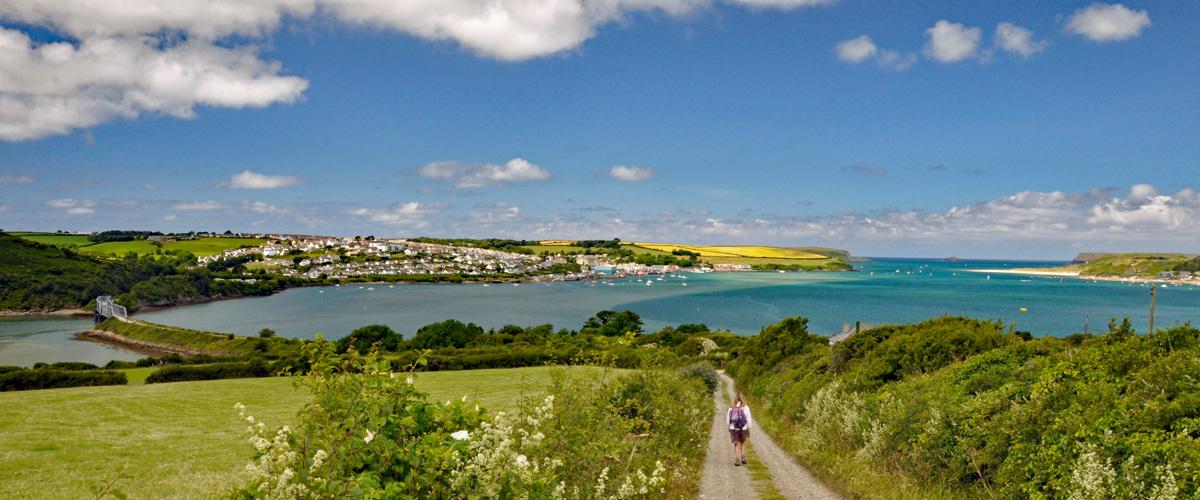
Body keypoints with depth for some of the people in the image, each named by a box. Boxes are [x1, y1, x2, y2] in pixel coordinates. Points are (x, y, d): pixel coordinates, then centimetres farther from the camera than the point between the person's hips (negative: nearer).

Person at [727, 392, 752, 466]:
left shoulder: (731, 408, -2)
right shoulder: (745, 408, -6)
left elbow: (728, 419, 3)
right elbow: (748, 419, -6)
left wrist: (729, 428, 16)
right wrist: (749, 429, 4)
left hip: (734, 429, 0)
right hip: (743, 428, 0)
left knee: (736, 444, 11)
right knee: (743, 442, 22)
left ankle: (737, 460, 4)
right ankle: (743, 457, 13)